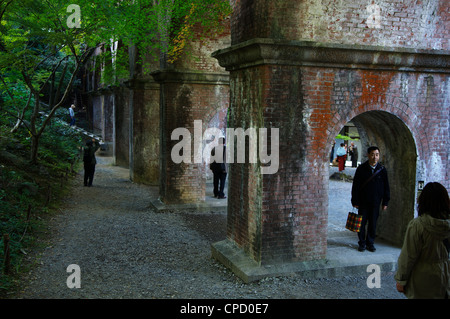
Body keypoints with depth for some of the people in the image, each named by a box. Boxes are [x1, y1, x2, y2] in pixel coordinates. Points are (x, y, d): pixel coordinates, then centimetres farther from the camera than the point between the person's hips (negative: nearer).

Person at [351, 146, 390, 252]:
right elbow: (355, 186, -3)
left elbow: (386, 187, 6)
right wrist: (355, 201, -6)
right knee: (362, 223, 6)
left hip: (375, 203, 1)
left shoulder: (382, 170, 1)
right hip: (363, 202, -1)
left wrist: (385, 202, 4)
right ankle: (362, 243, 19)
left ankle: (370, 243, 22)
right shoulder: (361, 169, -5)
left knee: (373, 224, 8)